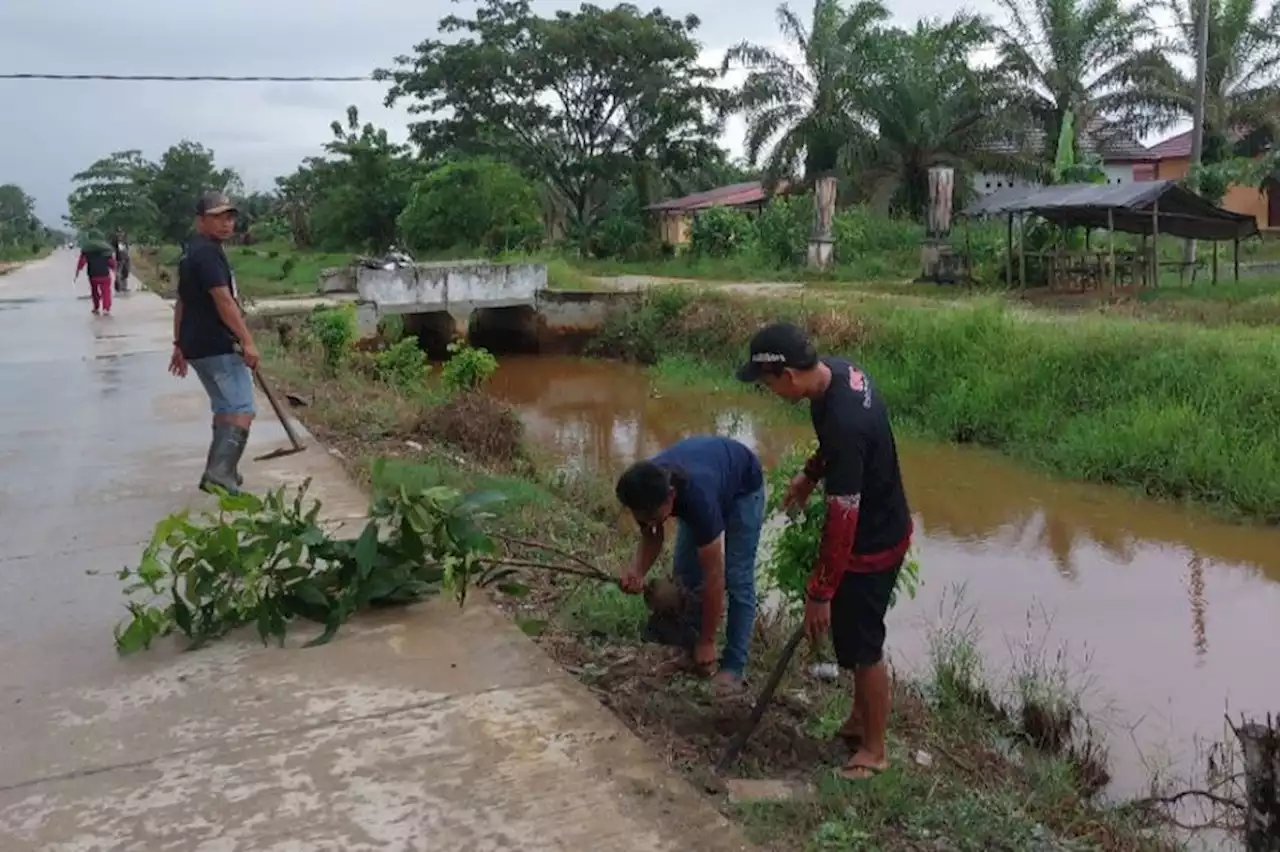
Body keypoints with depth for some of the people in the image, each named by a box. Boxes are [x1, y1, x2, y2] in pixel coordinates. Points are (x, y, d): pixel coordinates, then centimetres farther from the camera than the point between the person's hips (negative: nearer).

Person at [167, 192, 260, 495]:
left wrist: (180, 345, 25)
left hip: (197, 344, 10)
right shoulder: (208, 252, -15)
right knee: (242, 410, -12)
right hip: (219, 345, -10)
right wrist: (247, 341, -23)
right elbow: (224, 300, -22)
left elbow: (183, 302, 22)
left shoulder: (190, 252, 18)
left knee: (225, 408, 19)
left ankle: (221, 470, 24)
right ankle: (219, 473, -21)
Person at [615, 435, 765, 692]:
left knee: (736, 578, -11)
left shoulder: (698, 497, -45)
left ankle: (734, 665, -3)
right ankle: (695, 652, 11)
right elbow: (652, 536, -9)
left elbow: (714, 577, -37)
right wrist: (637, 572, -30)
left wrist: (707, 642, -29)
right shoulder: (645, 491, -30)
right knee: (685, 571, -1)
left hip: (742, 487, -6)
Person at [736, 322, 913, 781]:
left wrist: (819, 593, -22)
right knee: (854, 635, 23)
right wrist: (810, 473, 13)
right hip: (876, 526, 9)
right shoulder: (838, 371, -8)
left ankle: (875, 749, 26)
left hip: (872, 542, -9)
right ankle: (860, 719, 42)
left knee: (862, 644, 7)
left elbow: (842, 521, -30)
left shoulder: (844, 423, -36)